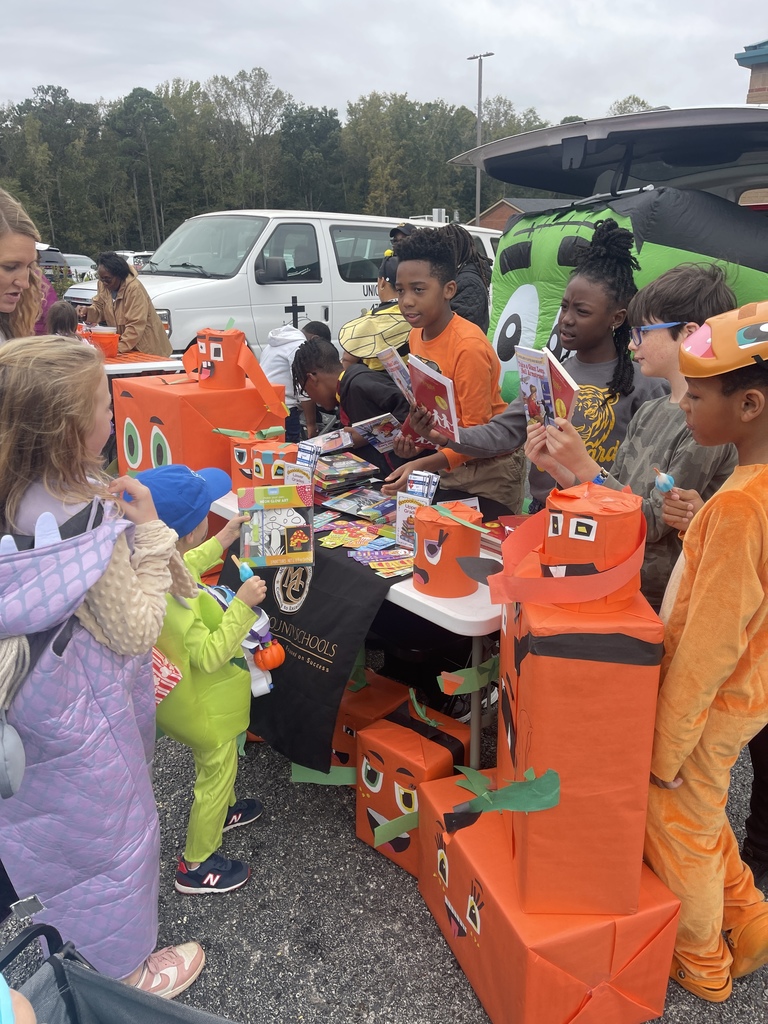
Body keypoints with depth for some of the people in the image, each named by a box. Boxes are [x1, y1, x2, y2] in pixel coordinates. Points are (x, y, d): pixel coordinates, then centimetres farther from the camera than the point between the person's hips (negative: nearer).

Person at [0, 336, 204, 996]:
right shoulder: (84, 520, -34)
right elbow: (136, 631, -23)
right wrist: (149, 531, -22)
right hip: (87, 711, -9)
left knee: (59, 817, 31)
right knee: (117, 834, 16)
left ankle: (75, 930, 59)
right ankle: (127, 968, 42)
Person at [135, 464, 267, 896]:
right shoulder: (168, 598, -41)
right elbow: (209, 655, -33)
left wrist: (223, 540, 9)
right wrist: (242, 604, -31)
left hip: (194, 692, 9)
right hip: (200, 705, -9)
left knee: (219, 765, 32)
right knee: (217, 772, 15)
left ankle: (221, 812, 58)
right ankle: (196, 866, 35)